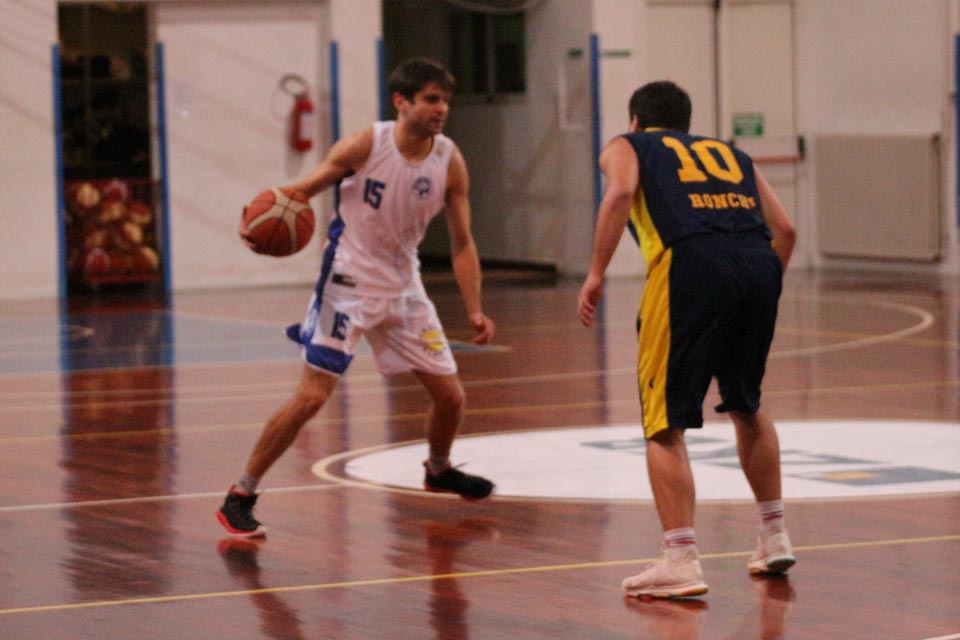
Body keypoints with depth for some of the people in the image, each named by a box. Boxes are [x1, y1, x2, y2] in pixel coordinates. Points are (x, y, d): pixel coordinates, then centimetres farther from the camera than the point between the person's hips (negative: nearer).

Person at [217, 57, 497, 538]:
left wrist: (475, 310, -4)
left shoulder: (449, 161, -4)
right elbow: (302, 190, -10)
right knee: (312, 395, -14)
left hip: (403, 286, 5)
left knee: (450, 395, 8)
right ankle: (240, 496, -5)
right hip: (349, 282, -5)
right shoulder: (366, 145, -16)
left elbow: (461, 243, 3)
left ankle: (439, 471, 40)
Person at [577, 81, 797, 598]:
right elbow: (784, 230, 21)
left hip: (690, 265, -4)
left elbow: (620, 192, -2)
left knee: (665, 425, 2)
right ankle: (774, 539, 31)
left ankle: (681, 562, -8)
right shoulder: (731, 154, 33)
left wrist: (596, 274, -4)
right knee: (746, 405, 26)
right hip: (759, 264, 5)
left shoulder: (625, 147, 23)